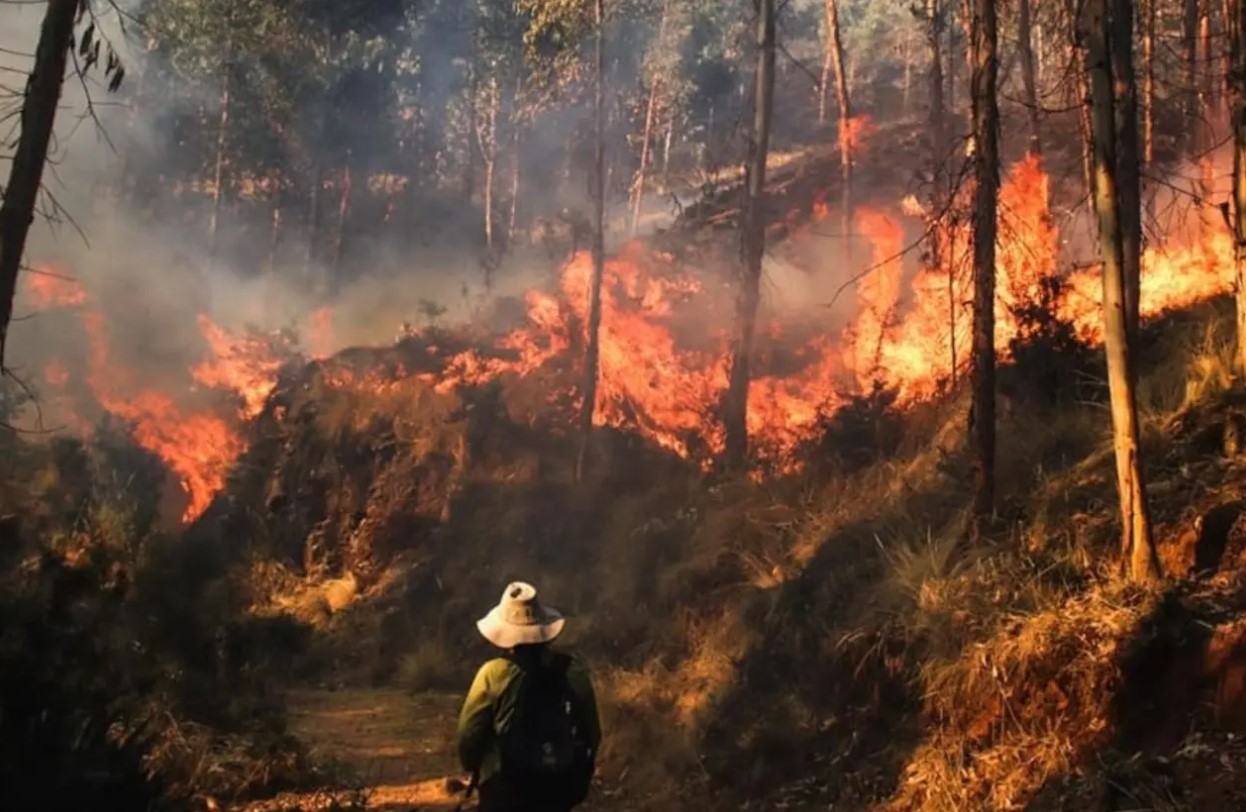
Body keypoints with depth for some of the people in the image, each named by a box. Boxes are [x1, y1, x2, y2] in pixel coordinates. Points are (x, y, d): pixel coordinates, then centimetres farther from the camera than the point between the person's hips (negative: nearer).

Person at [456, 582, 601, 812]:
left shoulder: (493, 674, -16)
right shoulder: (573, 672, -7)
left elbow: (469, 733, -8)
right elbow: (591, 733, 2)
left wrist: (474, 768, 12)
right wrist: (580, 779, 17)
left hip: (504, 784, -3)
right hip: (556, 782, 3)